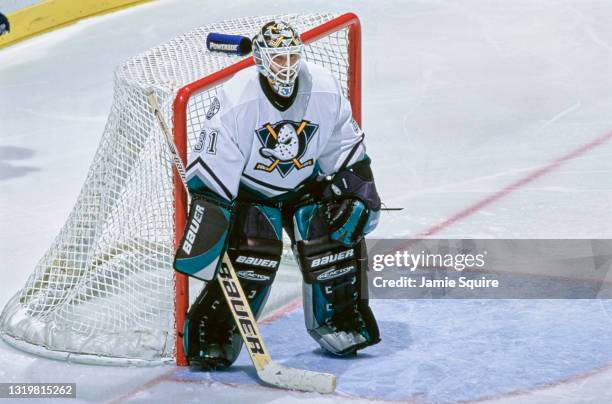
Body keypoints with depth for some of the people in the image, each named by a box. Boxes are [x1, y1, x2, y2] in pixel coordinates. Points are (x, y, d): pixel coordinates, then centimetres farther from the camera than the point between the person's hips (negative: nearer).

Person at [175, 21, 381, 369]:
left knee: (332, 235, -13)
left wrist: (362, 192, -4)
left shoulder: (326, 91, -16)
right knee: (256, 252, -23)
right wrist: (205, 230, -29)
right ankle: (211, 335, -10)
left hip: (304, 185, 4)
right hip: (248, 190, -4)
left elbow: (348, 152, 1)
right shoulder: (236, 101, -28)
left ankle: (340, 323, 10)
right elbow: (210, 171, -26)